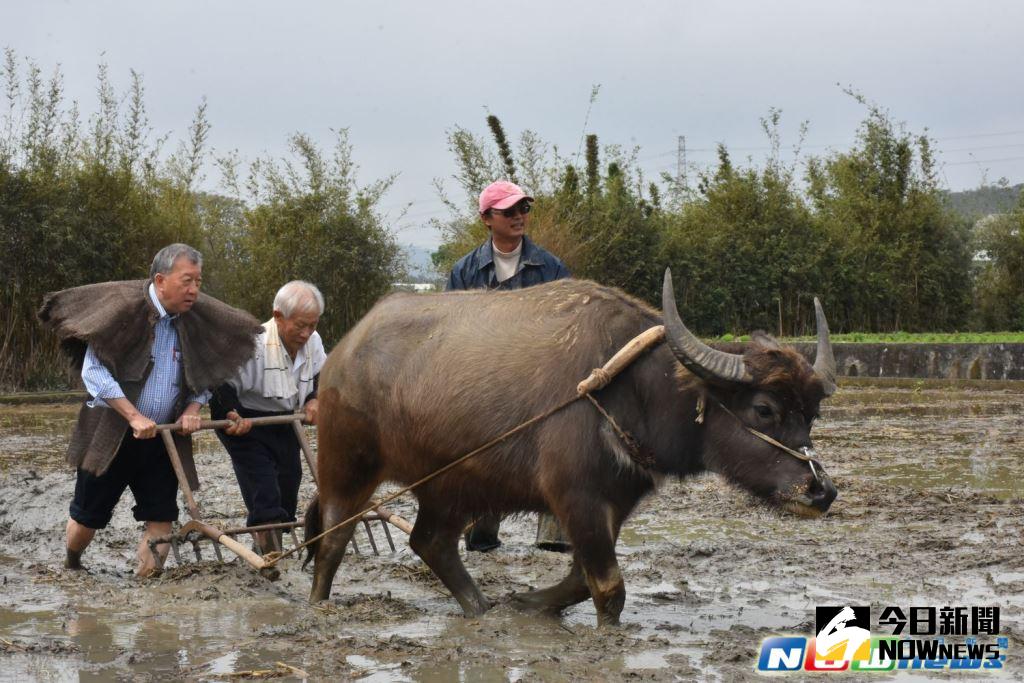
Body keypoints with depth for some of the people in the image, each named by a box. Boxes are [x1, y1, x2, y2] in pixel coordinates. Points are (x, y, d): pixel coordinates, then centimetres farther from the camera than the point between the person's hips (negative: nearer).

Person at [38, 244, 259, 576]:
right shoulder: (125, 308, -16)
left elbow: (204, 377, 13)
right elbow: (94, 371, -18)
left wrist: (193, 409, -8)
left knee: (161, 520, -3)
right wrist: (134, 417, -23)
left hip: (162, 439, 4)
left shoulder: (196, 320, 0)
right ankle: (70, 571, 37)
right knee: (87, 517, 9)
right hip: (111, 435, -4)